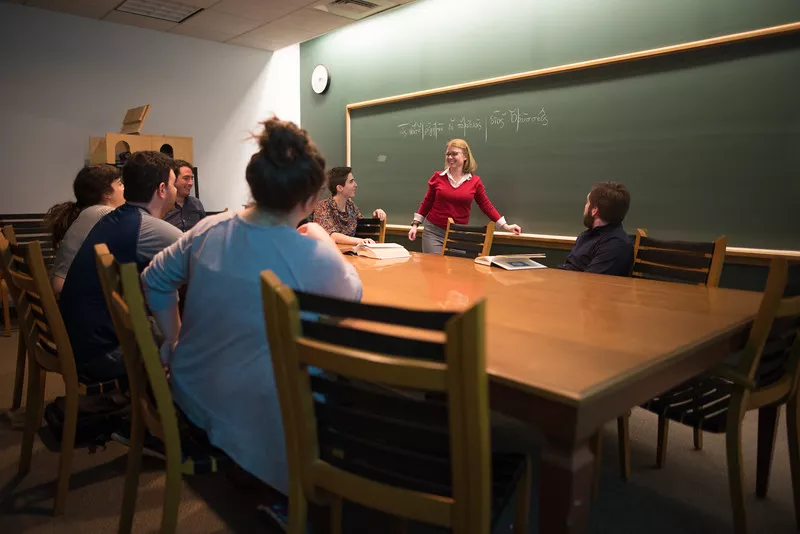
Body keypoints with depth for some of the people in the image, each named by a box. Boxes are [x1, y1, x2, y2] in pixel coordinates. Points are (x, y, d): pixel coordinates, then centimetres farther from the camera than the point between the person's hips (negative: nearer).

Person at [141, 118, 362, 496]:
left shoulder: (209, 229, -6)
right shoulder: (313, 256, -24)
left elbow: (154, 281, 10)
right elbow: (353, 295, -1)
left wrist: (175, 341, 17)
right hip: (247, 413, -7)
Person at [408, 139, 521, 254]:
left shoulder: (475, 181, 0)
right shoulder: (438, 177, -1)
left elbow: (486, 206, 5)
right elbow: (427, 202, 7)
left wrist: (505, 226, 2)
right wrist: (415, 224, 4)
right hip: (434, 231, 0)